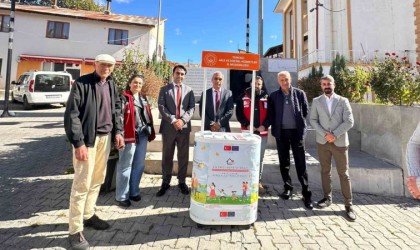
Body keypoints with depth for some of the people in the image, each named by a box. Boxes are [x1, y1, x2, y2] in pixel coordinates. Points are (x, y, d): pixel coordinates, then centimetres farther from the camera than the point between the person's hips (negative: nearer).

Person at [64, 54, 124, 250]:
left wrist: (118, 132, 6)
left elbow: (116, 109, 17)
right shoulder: (82, 83, -8)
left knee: (97, 180, 16)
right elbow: (71, 114, -12)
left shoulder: (111, 85, 11)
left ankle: (88, 215, 34)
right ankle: (75, 230, 11)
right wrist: (78, 143, -18)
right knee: (82, 183, -2)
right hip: (87, 139, -6)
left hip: (105, 138, 7)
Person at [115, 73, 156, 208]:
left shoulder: (143, 98, 15)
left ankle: (133, 191, 28)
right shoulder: (124, 98, -5)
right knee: (125, 166, 3)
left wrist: (151, 131, 14)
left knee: (139, 165, 13)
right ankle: (122, 196, 14)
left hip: (143, 134, 7)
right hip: (129, 135, -6)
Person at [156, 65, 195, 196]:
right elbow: (161, 107, -3)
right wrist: (173, 120, -15)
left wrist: (183, 120, -14)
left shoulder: (189, 90, 12)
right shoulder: (164, 89, 7)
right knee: (167, 156, 7)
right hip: (168, 127, -1)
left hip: (184, 127, 1)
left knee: (183, 156, 7)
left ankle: (182, 182, 20)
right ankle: (165, 182, 19)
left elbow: (192, 108, 2)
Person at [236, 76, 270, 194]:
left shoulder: (267, 98, 6)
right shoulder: (244, 96, 3)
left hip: (262, 132, 2)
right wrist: (247, 125, -12)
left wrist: (264, 125, -11)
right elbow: (239, 113, -1)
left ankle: (258, 181, 21)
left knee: (259, 158, 10)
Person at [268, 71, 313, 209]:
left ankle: (306, 193, 6)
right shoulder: (273, 96, 4)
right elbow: (271, 114, 6)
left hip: (297, 132, -1)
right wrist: (275, 128, 1)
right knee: (284, 162, 9)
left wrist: (301, 126, 4)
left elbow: (305, 111, 8)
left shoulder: (300, 93, 3)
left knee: (300, 163, 0)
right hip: (281, 132, 1)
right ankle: (287, 188, 23)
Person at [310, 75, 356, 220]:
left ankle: (348, 204, 10)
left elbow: (349, 121, -4)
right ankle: (327, 197, 24)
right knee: (325, 171, 10)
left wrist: (335, 135, -14)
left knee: (343, 173, 1)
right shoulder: (316, 101, 7)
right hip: (322, 142, 2)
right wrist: (324, 133, -12)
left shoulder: (343, 101, 3)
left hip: (340, 142, -1)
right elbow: (313, 120, 1)